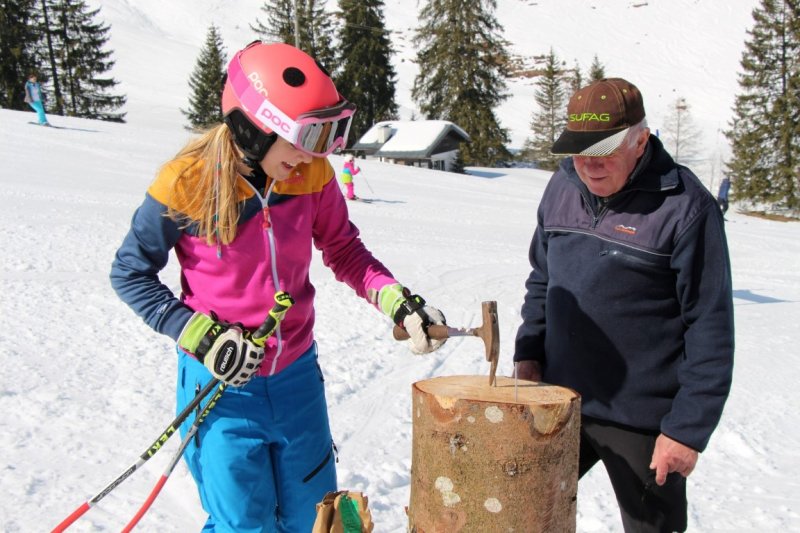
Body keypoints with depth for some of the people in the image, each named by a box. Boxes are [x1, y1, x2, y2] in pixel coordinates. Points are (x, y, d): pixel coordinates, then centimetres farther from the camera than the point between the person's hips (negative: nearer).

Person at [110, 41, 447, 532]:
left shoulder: (312, 175, -10)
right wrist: (203, 337, -17)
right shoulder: (187, 182, -18)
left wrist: (399, 303, -12)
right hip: (223, 384, -4)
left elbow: (344, 251, 4)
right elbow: (131, 274, -7)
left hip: (297, 376, 4)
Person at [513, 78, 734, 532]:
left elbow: (711, 328, -14)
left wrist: (689, 428, -14)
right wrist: (529, 353, 6)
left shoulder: (684, 205, -15)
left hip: (643, 422, -5)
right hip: (559, 404, 6)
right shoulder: (563, 187, 3)